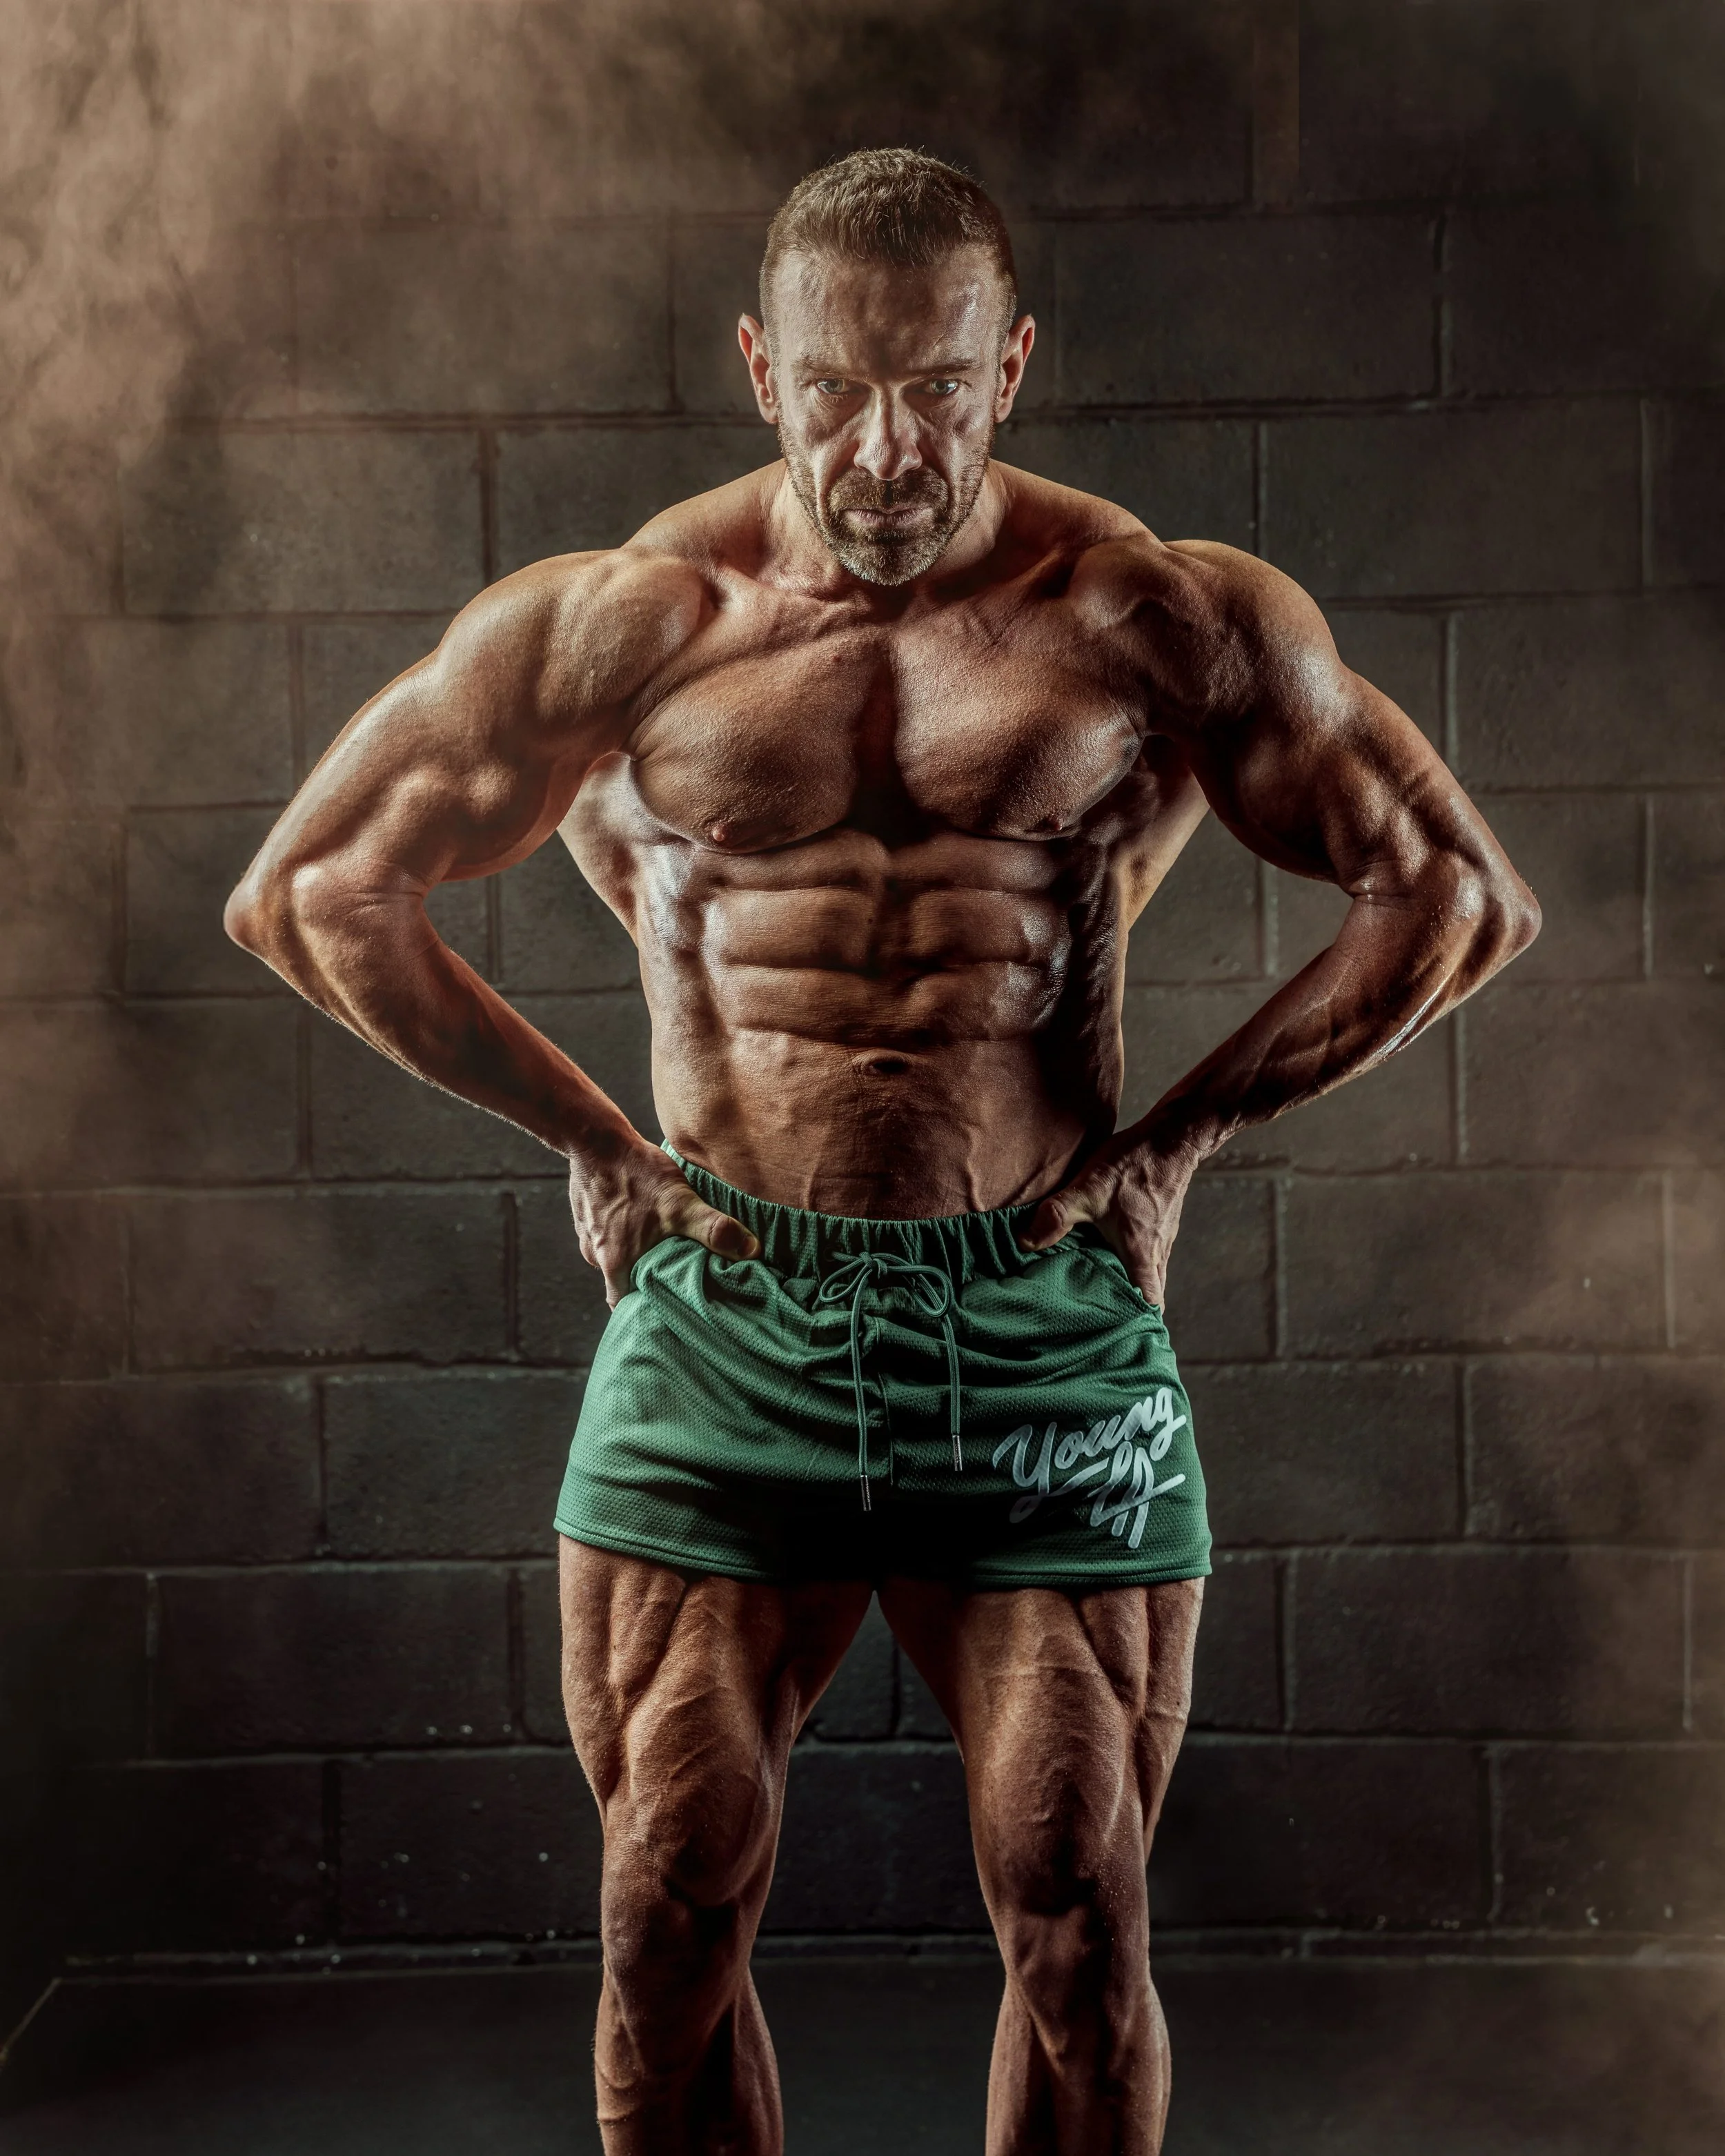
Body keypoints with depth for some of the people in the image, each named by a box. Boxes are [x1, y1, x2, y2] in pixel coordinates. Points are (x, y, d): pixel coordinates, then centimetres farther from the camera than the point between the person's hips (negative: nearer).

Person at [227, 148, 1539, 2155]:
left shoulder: (1160, 619, 1)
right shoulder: (626, 625, 1)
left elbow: (1458, 893, 8)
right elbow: (309, 895, 8)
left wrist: (1178, 1133, 3)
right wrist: (590, 1139, 5)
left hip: (1046, 1326, 0)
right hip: (724, 1315, 1)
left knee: (1076, 1918, 5)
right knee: (669, 1909, 3)